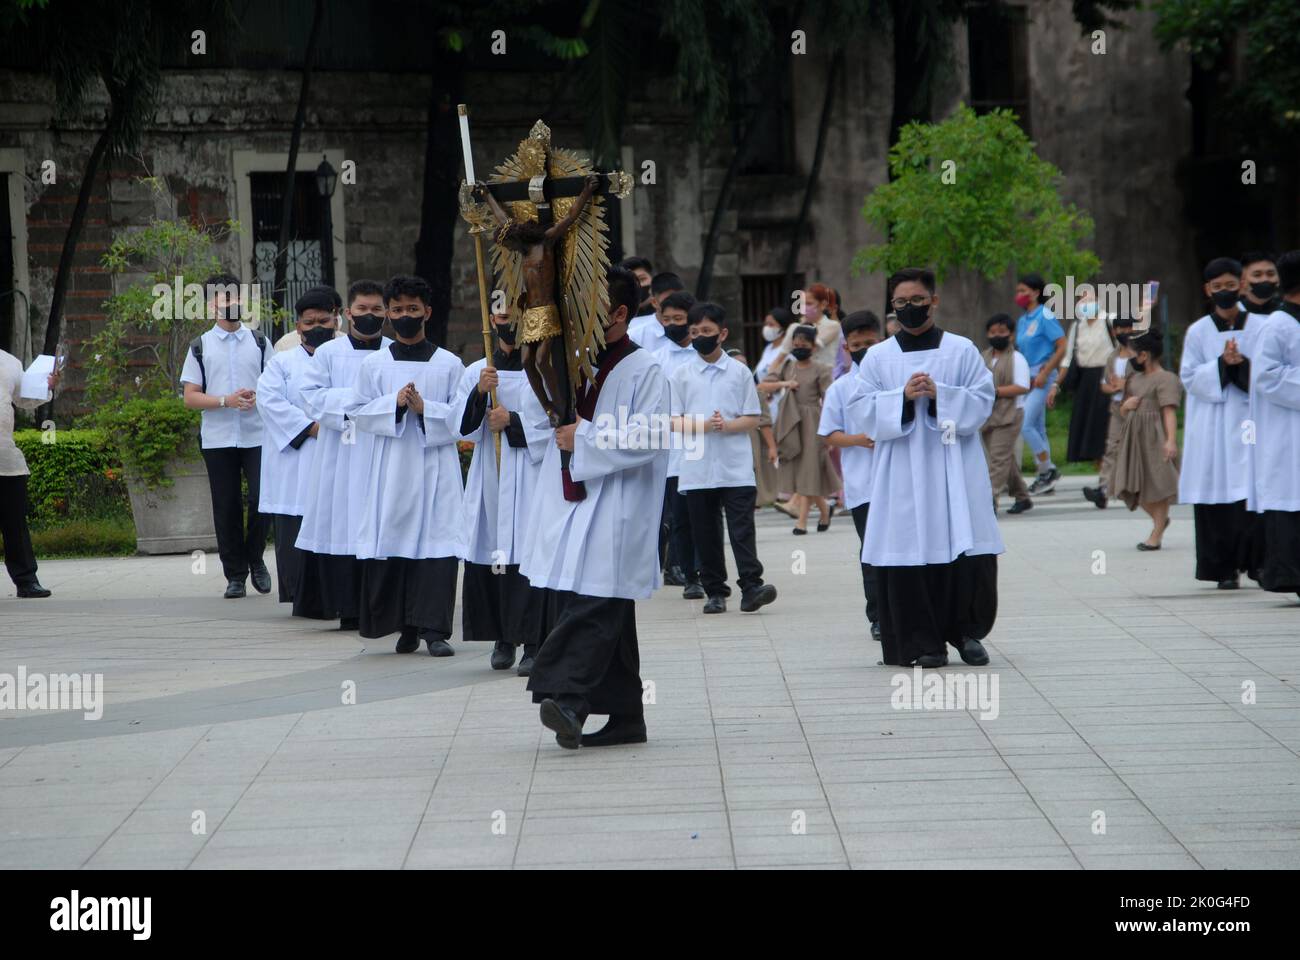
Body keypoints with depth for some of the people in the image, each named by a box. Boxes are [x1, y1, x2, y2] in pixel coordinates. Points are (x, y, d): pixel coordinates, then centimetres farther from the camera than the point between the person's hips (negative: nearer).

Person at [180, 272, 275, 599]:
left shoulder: (259, 342, 9)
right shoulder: (200, 347, 6)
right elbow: (190, 397, 2)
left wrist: (258, 398, -11)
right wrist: (226, 401, -13)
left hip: (257, 434, 0)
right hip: (217, 438, 0)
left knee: (262, 498, -9)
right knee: (226, 507, 3)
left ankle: (255, 559, 14)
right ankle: (235, 575, 10)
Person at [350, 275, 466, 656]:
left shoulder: (449, 364, 5)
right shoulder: (374, 365, 8)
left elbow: (462, 417, 2)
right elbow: (361, 413, 5)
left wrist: (424, 408, -12)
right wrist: (395, 403, -10)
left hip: (436, 466, -1)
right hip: (392, 465, 1)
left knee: (437, 544, -8)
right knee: (392, 542, 0)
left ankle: (434, 629, -7)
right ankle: (406, 625, 12)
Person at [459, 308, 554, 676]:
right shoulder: (476, 373, 11)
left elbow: (556, 425, -3)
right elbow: (463, 427, 3)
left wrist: (513, 421, -11)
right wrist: (479, 393, -13)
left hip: (530, 478, -3)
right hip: (488, 477, 3)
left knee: (529, 556, -9)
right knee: (488, 556, 2)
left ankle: (534, 644, -7)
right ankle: (502, 638, 14)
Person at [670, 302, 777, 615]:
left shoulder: (739, 372, 5)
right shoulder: (681, 374, 7)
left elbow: (752, 419, 5)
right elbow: (674, 421, 4)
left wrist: (727, 425, -14)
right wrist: (702, 426, -15)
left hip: (736, 468, -1)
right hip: (697, 469, 2)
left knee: (742, 528, -9)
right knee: (705, 533, 5)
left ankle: (751, 586, -13)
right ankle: (714, 592, 11)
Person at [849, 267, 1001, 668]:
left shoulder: (962, 350, 8)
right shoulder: (878, 357, 9)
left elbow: (982, 402, 1)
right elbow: (860, 413, 3)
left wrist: (939, 394, -14)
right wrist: (902, 397, -12)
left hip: (955, 472, 0)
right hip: (903, 476, 0)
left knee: (968, 554, -5)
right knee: (909, 559, -5)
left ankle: (967, 631, 12)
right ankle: (922, 643, 1)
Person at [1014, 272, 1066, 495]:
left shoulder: (1045, 316, -10)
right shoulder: (1022, 320, 13)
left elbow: (1061, 347, -14)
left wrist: (1044, 373, -18)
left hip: (1042, 376, -9)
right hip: (1027, 377, 9)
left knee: (1025, 425, -14)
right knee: (1037, 428, 11)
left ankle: (1048, 470, -3)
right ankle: (1045, 476, 18)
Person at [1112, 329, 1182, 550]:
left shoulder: (1165, 379, -10)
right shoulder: (1135, 379, 17)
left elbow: (1170, 411, -20)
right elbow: (1122, 412, 23)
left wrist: (1171, 440, -31)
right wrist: (1126, 405, -1)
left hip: (1155, 438, -9)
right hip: (1134, 437, 9)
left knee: (1157, 485, -3)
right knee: (1132, 485, 9)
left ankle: (1156, 535, 2)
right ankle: (1160, 520, 29)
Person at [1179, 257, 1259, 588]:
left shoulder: (1259, 327, 6)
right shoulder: (1198, 332, 6)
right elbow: (1189, 378, 1)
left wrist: (1242, 364, -14)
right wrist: (1221, 364, -14)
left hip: (1249, 421, 0)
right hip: (1211, 424, 0)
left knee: (1253, 493, -9)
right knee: (1216, 497, -2)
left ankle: (1255, 561, 1)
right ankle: (1223, 568, 4)